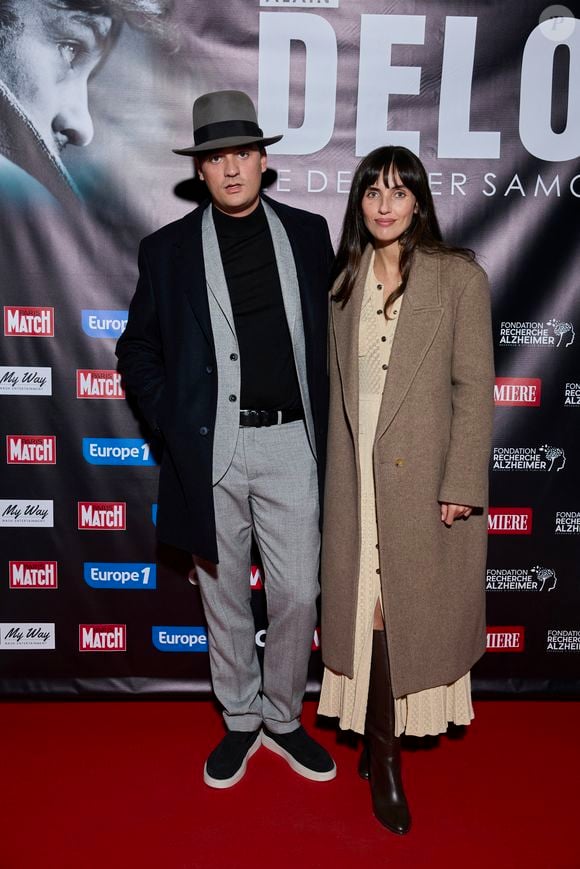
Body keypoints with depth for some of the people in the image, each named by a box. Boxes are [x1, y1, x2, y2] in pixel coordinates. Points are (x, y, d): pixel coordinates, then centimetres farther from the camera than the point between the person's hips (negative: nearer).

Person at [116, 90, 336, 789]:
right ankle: (240, 721, 34)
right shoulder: (168, 250, 4)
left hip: (289, 443, 1)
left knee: (297, 595, 6)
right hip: (209, 450, 0)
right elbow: (137, 348, 8)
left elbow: (331, 330, 12)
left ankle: (282, 718, 31)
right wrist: (172, 419, -4)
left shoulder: (308, 234, 7)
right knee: (225, 598, 13)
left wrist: (326, 418, 5)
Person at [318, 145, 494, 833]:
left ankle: (383, 747, 30)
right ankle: (383, 754, 23)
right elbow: (339, 383, 10)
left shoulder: (460, 278, -3)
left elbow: (473, 387, -7)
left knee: (410, 607, 7)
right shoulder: (345, 281, 10)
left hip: (424, 476, -3)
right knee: (365, 606, 7)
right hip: (356, 472, 3)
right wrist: (338, 464, 7)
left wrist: (461, 483, -12)